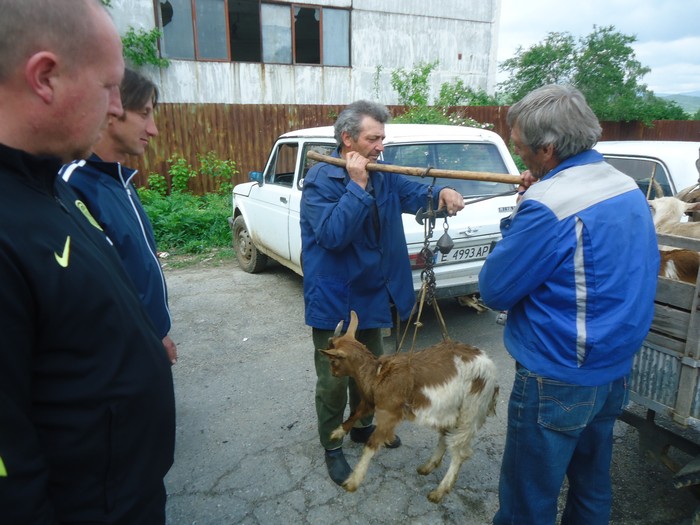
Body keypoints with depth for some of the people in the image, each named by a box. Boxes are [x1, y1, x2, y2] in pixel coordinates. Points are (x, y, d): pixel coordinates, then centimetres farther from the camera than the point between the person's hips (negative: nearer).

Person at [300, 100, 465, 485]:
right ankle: (331, 445, 30)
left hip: (372, 295, 7)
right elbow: (332, 234, -28)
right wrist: (357, 185, -28)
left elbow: (417, 193, -1)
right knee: (334, 379, 6)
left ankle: (363, 426, 47)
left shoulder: (383, 178, 2)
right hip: (333, 301, -7)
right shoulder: (320, 180, -17)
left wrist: (442, 192, -23)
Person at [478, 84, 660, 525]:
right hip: (616, 369, 9)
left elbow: (494, 290, -19)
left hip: (558, 381, -8)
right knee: (593, 489, 26)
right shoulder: (629, 190, 3)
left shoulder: (547, 206, -25)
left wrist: (518, 220, -6)